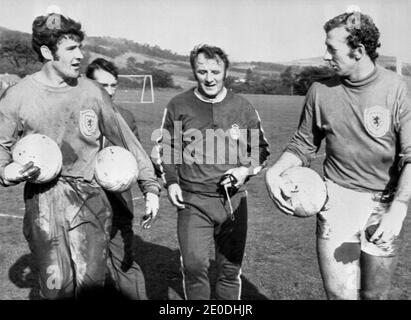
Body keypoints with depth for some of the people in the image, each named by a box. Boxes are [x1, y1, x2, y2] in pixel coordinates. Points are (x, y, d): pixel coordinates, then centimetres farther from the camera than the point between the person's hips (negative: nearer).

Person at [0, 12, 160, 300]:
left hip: (90, 198, 2)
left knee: (91, 282, 0)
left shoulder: (92, 92, 3)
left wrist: (150, 186, 5)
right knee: (57, 286, -3)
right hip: (44, 200, -1)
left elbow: (126, 139, 8)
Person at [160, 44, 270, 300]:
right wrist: (171, 181, -1)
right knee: (194, 265, -5)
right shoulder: (178, 106, 2)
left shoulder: (243, 107, 3)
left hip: (234, 200, 1)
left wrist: (246, 170, -6)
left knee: (231, 268, 10)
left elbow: (261, 149, 12)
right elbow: (167, 148, 12)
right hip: (193, 200, -1)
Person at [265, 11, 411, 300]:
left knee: (375, 294, 12)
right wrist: (274, 172, -9)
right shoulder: (321, 91, -1)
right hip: (337, 200, 1)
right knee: (340, 293, -3)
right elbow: (303, 145, 8)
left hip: (384, 203, 0)